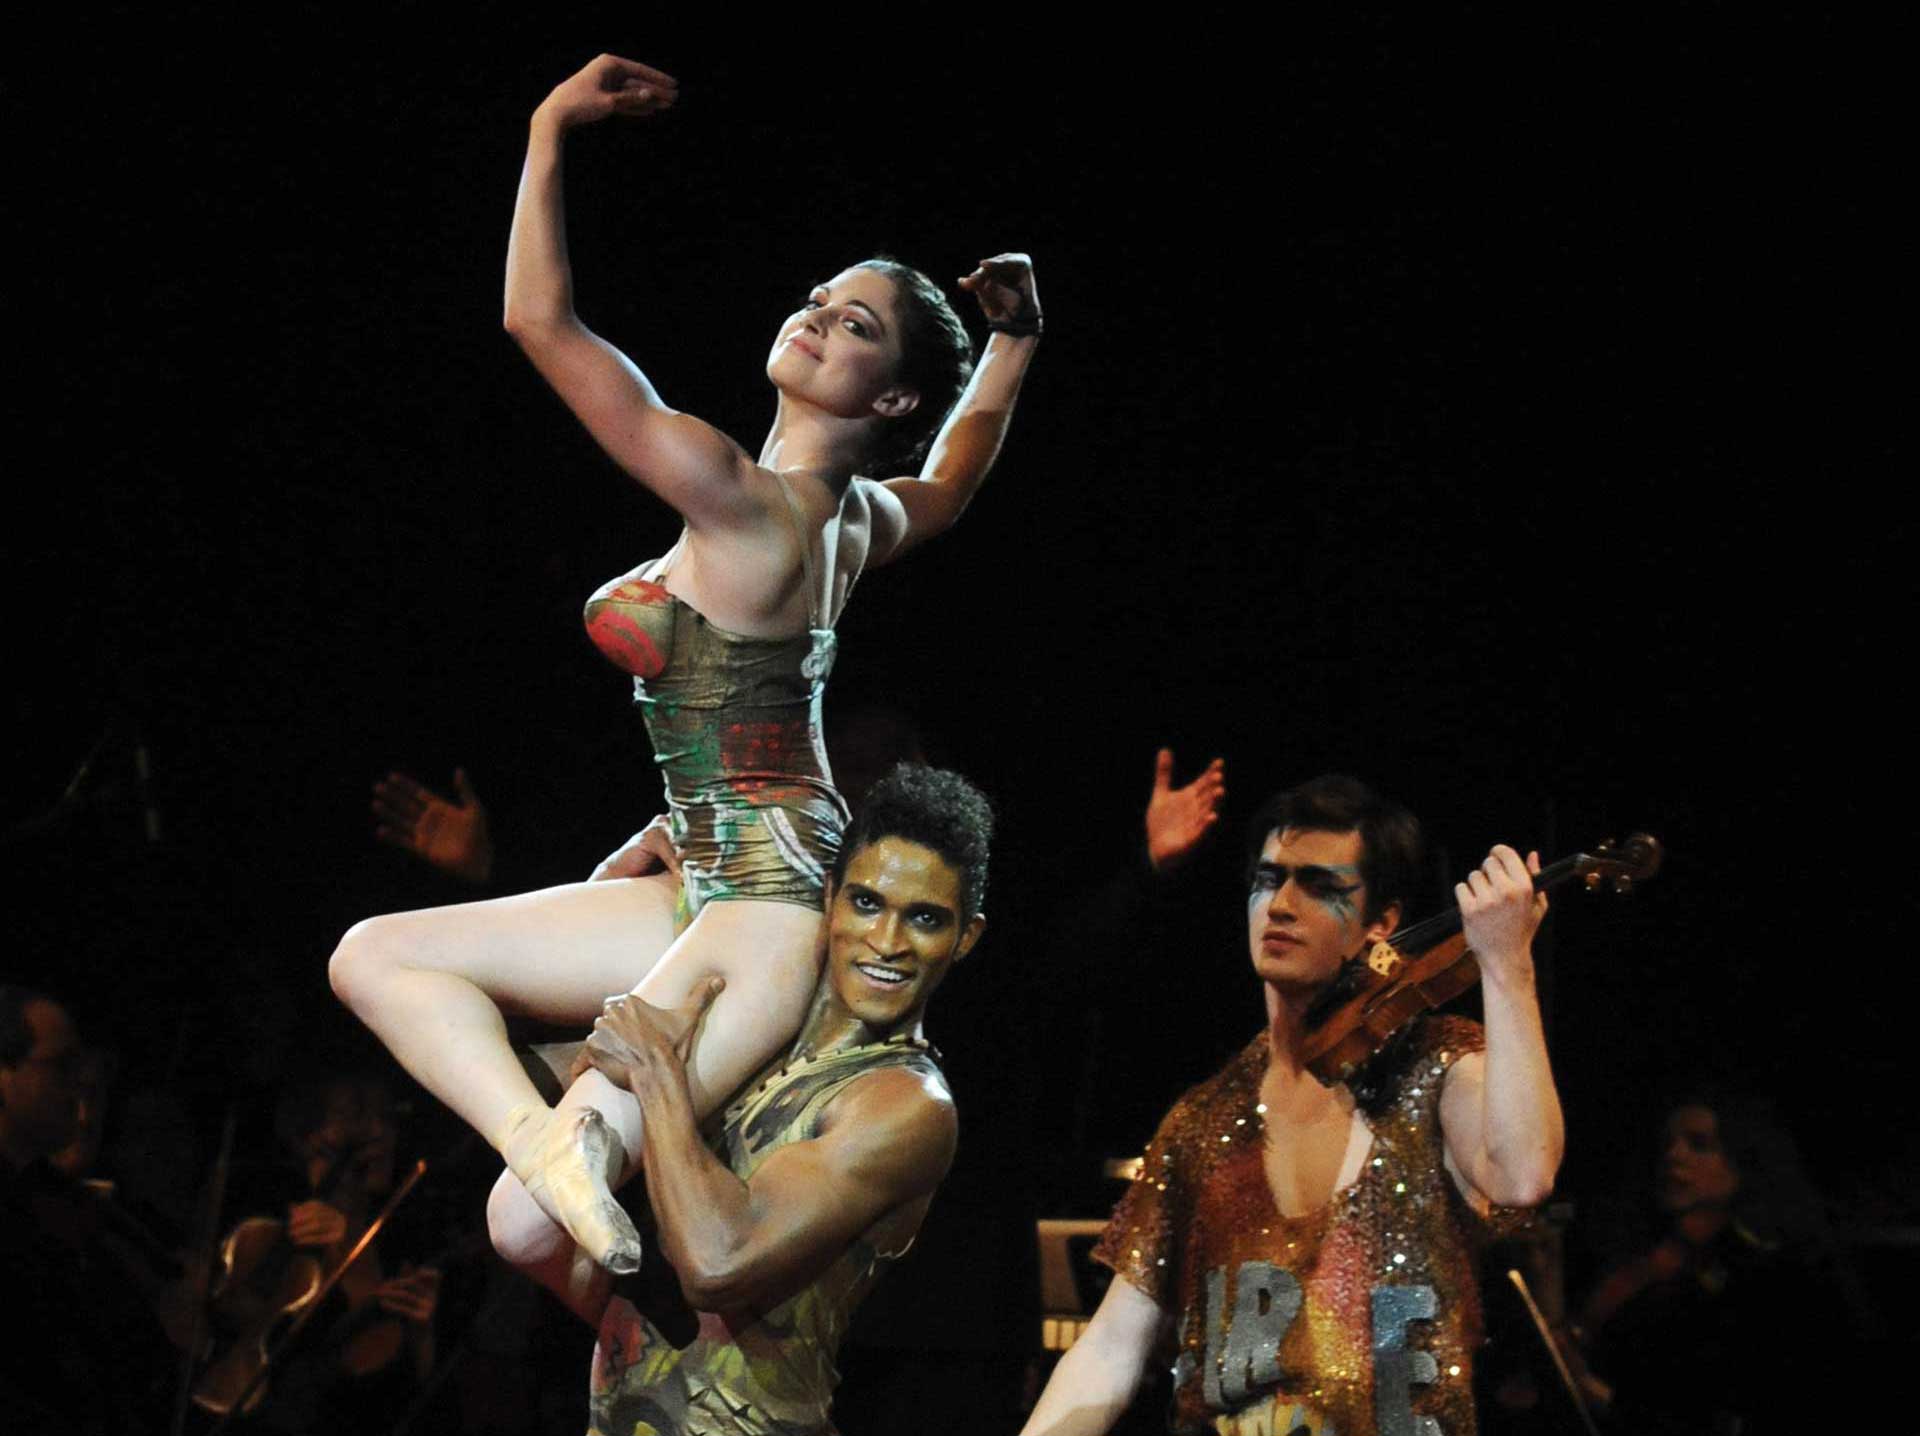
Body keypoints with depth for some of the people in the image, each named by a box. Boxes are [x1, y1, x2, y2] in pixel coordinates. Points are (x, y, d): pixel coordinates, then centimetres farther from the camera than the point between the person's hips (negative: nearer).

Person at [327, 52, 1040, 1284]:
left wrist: (551, 130, -6)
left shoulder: (738, 500, -15)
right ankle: (552, 1147, -14)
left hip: (769, 894, -11)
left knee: (527, 1225, -24)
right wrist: (1013, 338, 37)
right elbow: (952, 484, 39)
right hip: (722, 891, 11)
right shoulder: (860, 514, 11)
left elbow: (541, 320, -13)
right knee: (376, 957, 5)